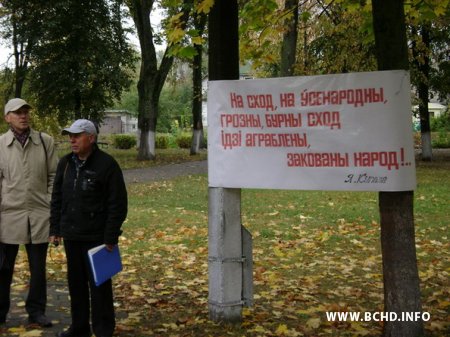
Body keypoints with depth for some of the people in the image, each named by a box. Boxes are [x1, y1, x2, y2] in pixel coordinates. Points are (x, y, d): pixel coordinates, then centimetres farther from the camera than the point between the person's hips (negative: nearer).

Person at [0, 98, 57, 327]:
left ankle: (36, 311, 22)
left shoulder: (45, 141, 2)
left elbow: (54, 176, 5)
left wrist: (52, 207, 0)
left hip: (39, 215, 1)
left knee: (38, 268, 9)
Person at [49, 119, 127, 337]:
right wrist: (55, 229, 11)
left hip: (96, 237, -6)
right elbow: (57, 199, 16)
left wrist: (110, 237, -14)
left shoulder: (107, 164, -11)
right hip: (71, 236, 6)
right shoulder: (65, 163, 9)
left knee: (99, 284, 1)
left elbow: (118, 204, -12)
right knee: (76, 282, 14)